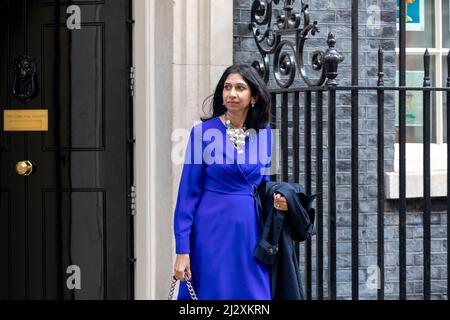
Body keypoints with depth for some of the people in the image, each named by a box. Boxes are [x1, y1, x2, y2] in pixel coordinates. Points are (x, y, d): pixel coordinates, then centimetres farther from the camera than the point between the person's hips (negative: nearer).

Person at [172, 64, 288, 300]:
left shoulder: (264, 134, 7)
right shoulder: (203, 132, -4)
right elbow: (188, 192, -5)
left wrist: (276, 198, -2)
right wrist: (182, 250, -10)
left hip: (251, 234, 4)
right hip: (213, 233, -4)